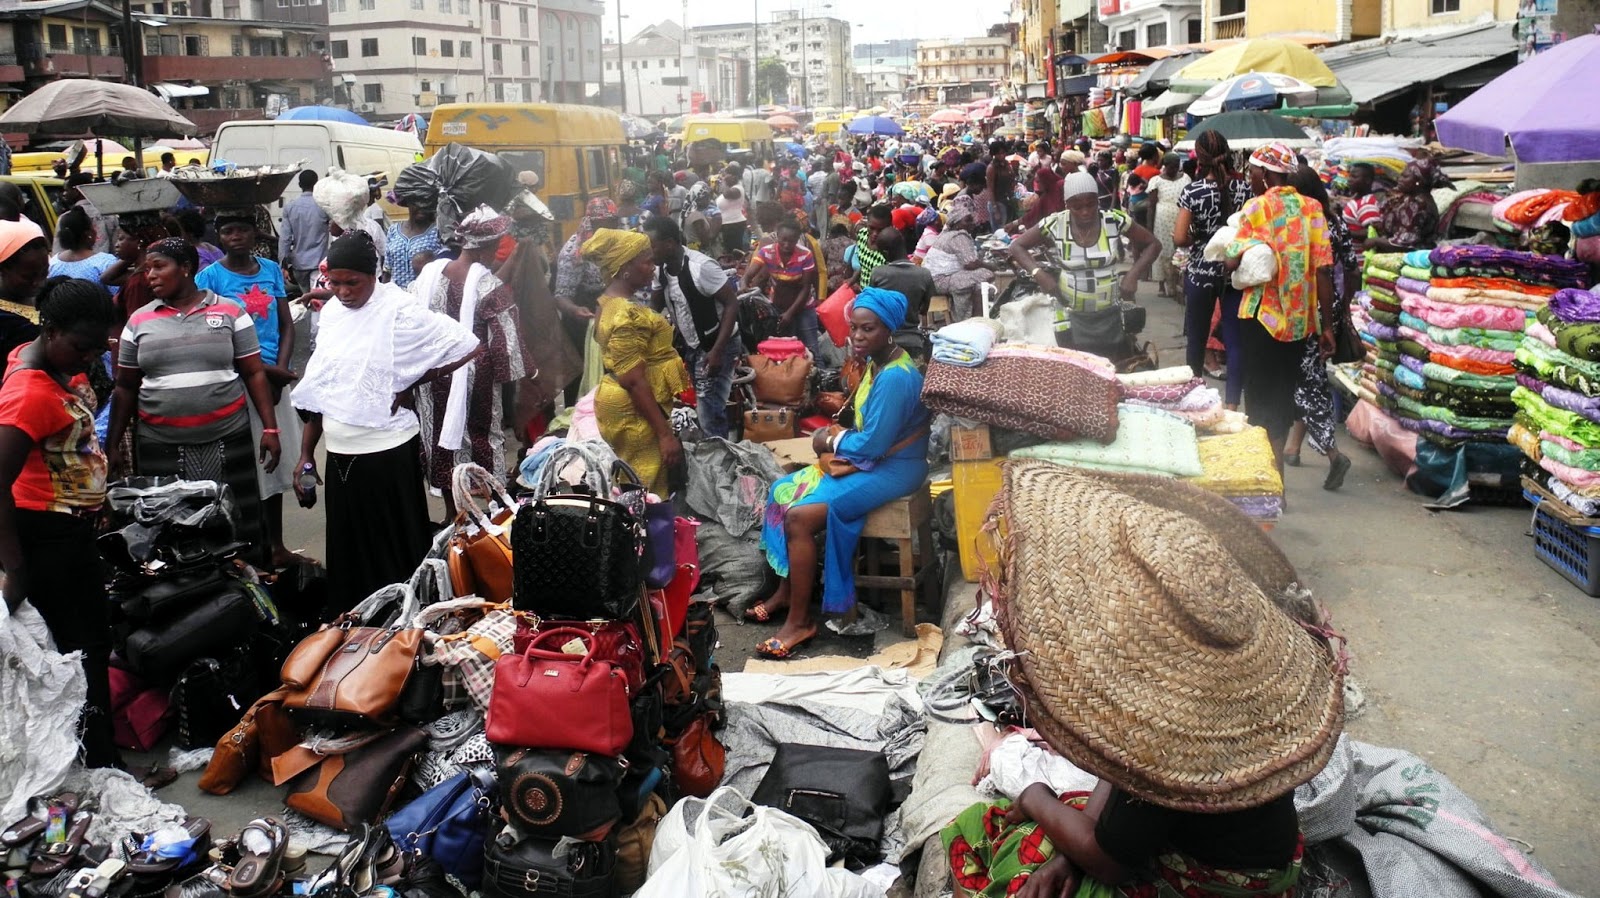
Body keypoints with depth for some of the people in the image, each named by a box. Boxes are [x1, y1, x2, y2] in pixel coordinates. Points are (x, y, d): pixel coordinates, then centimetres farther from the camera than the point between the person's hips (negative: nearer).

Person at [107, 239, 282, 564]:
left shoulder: (230, 313, 2)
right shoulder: (140, 321, 8)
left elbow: (255, 374, 2)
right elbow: (125, 388, 12)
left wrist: (270, 428, -4)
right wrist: (113, 444, 9)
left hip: (228, 441, -2)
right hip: (160, 447, 2)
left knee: (238, 528, 2)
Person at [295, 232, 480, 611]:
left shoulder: (400, 311, -12)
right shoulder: (332, 311, 8)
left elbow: (470, 348, -16)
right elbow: (319, 389, 13)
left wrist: (412, 384, -10)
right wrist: (306, 454, 11)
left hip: (387, 454, -6)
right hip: (340, 453, 7)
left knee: (394, 553, 4)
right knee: (347, 551, 14)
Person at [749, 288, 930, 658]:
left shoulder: (895, 378, -25)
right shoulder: (877, 363, 6)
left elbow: (873, 443, -25)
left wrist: (829, 442, -10)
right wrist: (836, 437, -2)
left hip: (893, 469, -10)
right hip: (871, 458, 10)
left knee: (800, 516, -20)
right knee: (783, 492, 6)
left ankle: (800, 621, -10)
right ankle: (787, 591, 14)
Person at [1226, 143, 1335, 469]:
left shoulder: (1257, 207, -9)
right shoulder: (1311, 207, 3)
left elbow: (1232, 262, -17)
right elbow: (1323, 269, -2)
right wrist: (1327, 324, 2)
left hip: (1263, 317, -5)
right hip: (1300, 319, 5)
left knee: (1261, 399, 5)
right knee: (1284, 394, 17)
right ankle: (1276, 461, 27)